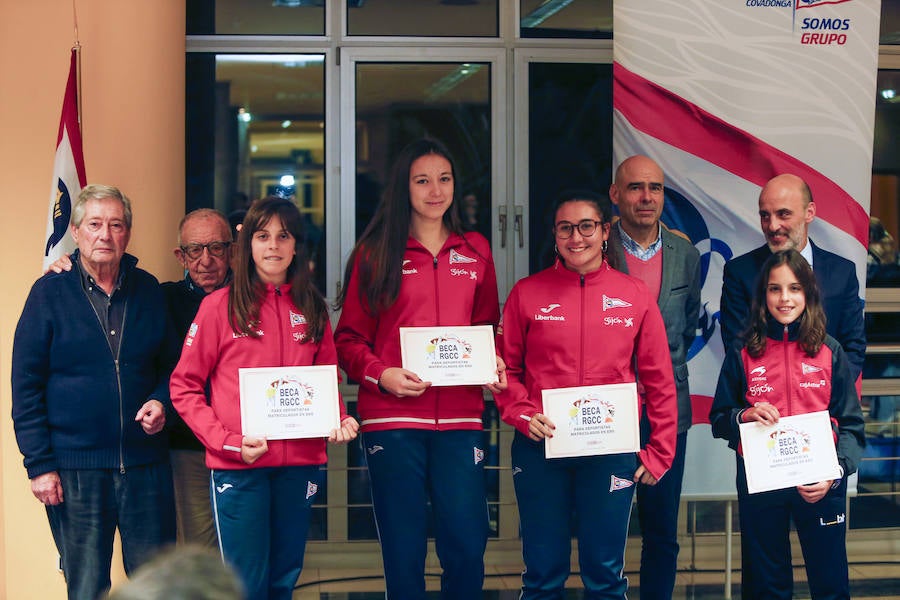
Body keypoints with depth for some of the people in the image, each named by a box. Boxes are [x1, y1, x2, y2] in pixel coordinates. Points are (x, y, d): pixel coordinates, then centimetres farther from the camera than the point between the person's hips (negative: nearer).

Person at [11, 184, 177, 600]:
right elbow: (25, 388, -3)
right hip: (74, 468, -2)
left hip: (146, 466, 3)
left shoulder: (148, 290, 8)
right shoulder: (50, 293, -2)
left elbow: (170, 364, 18)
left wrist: (161, 402, -4)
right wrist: (39, 465, -8)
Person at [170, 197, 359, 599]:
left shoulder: (311, 308, 10)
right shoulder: (221, 305, -2)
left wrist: (339, 419, -2)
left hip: (299, 461, 4)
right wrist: (228, 442, -14)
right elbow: (184, 386, -3)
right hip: (237, 466, -4)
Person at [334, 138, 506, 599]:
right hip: (392, 418, -2)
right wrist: (380, 375, -12)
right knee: (404, 551, 1)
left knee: (467, 545, -4)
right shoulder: (375, 253, 6)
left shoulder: (475, 250, 14)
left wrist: (495, 366, 1)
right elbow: (349, 337, 5)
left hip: (460, 417, 2)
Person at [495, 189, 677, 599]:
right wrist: (523, 415, -11)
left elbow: (659, 381, 6)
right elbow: (506, 368, 6)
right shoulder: (527, 293, 3)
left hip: (612, 451, 0)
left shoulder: (635, 296, 4)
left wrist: (659, 452, 2)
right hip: (540, 447, 0)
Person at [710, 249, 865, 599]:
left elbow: (851, 424, 1)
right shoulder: (743, 355, 3)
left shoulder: (829, 353, 1)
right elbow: (718, 421, 7)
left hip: (820, 485, 0)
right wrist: (746, 416, -14)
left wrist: (836, 472, -15)